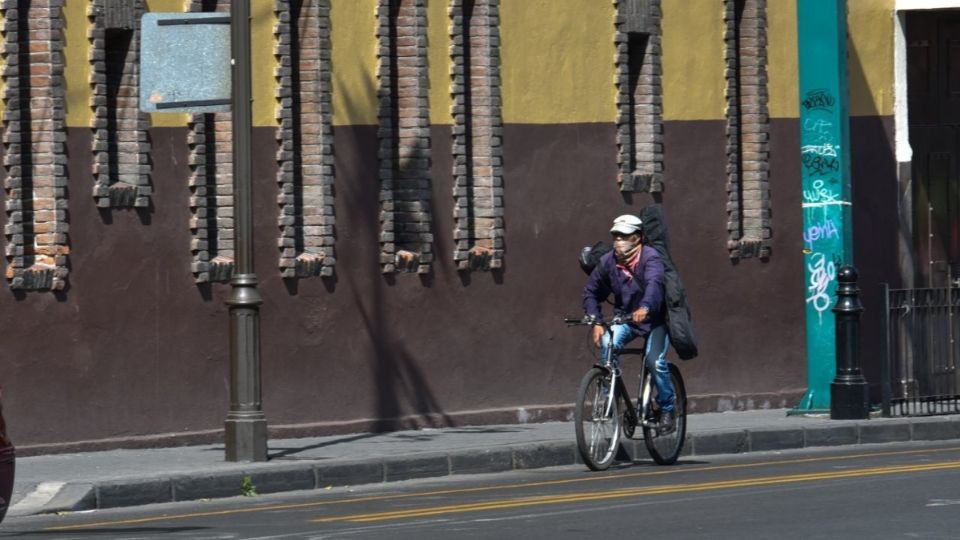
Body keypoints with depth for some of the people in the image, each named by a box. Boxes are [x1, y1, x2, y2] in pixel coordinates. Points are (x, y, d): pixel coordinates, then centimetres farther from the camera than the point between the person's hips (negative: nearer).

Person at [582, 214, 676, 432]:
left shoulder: (650, 258, -22)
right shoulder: (608, 262, -8)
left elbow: (654, 283, -41)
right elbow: (591, 291, 2)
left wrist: (645, 307, -60)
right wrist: (596, 322, -11)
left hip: (654, 318, -3)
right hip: (624, 318, 3)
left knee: (655, 361, -22)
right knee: (608, 344, -27)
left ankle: (667, 409, 1)